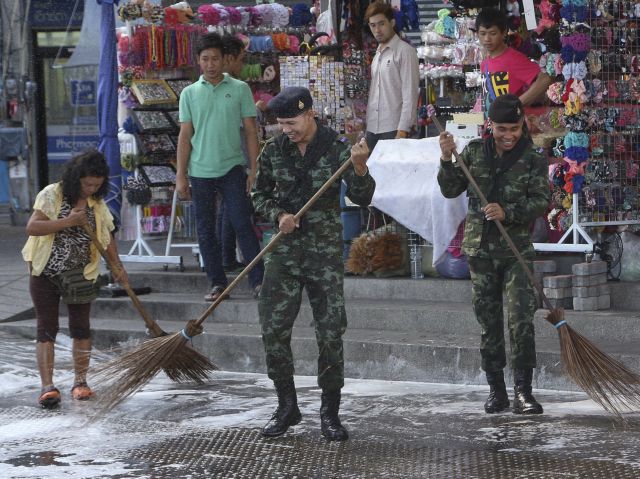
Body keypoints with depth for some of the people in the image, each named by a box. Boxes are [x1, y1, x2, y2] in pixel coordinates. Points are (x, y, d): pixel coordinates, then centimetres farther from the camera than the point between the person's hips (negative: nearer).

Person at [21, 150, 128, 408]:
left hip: (81, 275, 4)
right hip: (46, 273, -4)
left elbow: (106, 236, 12)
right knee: (46, 328, -4)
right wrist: (69, 221, -26)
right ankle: (47, 386, -7)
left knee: (81, 328, 9)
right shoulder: (52, 195, -12)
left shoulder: (97, 204, 3)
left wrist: (117, 266, -1)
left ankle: (80, 381, 18)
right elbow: (32, 227, -21)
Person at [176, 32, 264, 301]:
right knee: (205, 231, 5)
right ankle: (217, 283, 13)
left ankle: (258, 280, -6)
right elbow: (185, 135, 7)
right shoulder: (189, 93, 6)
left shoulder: (239, 89, 2)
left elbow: (251, 131, 3)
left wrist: (254, 169, -4)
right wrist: (181, 176, 2)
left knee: (243, 225, -7)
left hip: (232, 169, -2)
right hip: (200, 171, 2)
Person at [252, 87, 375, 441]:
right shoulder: (273, 150, 2)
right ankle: (286, 407, 16)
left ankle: (330, 412, 9)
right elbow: (260, 195, 12)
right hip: (285, 252, 3)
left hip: (326, 253, -3)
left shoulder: (336, 149, -6)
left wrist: (359, 168, -29)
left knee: (331, 333, -2)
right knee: (273, 331, 1)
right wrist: (278, 216, -8)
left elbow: (362, 198, -10)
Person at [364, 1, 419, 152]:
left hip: (394, 129, -7)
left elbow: (410, 95, -11)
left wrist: (402, 131, -18)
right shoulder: (377, 54, 16)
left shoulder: (405, 51, -6)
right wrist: (366, 126, 9)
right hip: (373, 129, 7)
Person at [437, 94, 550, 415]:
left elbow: (540, 201, -10)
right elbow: (450, 190, 8)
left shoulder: (533, 160, -2)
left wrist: (507, 212, -24)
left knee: (521, 320, -12)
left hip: (517, 250, -2)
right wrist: (447, 160, -9)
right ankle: (496, 390, 15)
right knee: (489, 322, 7)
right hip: (480, 248, 2)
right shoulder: (475, 152, 5)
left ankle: (523, 392, -9)